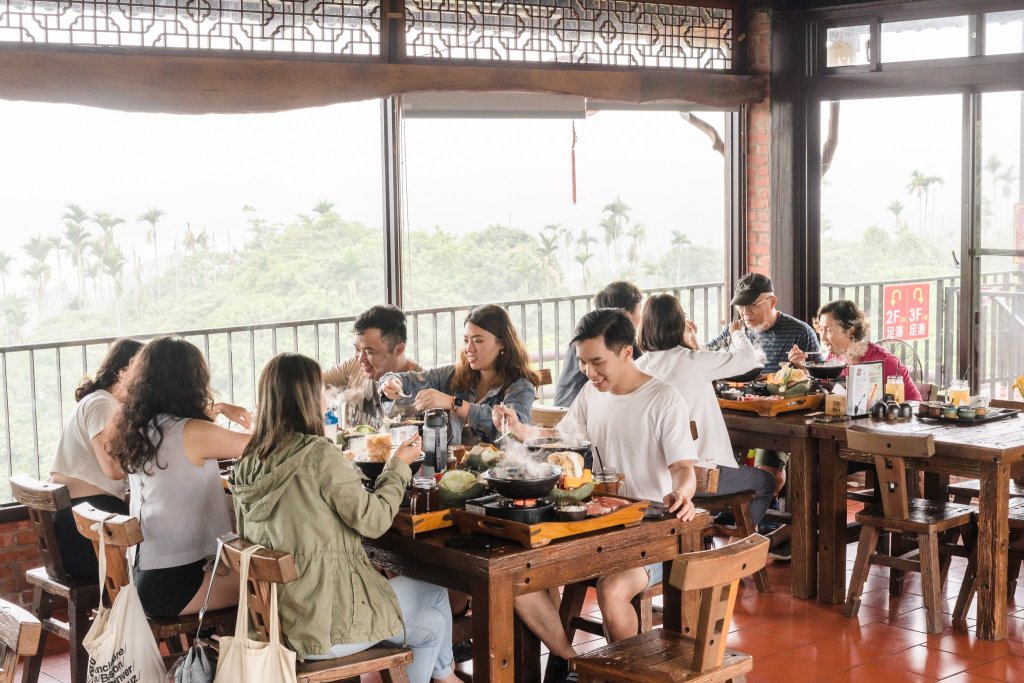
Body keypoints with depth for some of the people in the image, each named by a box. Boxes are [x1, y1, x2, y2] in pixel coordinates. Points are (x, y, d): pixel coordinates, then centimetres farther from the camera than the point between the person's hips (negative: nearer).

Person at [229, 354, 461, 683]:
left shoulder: (248, 464, 1)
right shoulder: (319, 454, -19)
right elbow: (372, 520, -12)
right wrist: (398, 466, 3)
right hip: (327, 622, -7)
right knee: (435, 601, 19)